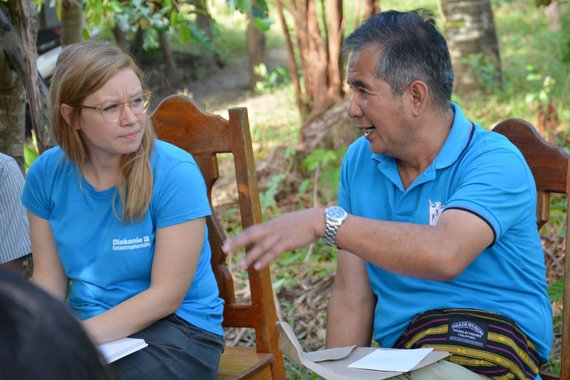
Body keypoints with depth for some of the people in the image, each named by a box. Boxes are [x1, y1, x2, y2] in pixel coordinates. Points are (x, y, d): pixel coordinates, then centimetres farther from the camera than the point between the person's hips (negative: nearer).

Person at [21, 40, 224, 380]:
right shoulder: (47, 173, -2)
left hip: (178, 328, -4)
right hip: (88, 326, 4)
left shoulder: (175, 172, -16)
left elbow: (166, 295, -16)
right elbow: (48, 279, 3)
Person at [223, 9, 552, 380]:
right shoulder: (359, 161, 5)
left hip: (489, 336, -5)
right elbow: (353, 296, 4)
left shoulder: (494, 161, -13)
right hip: (398, 345, 5)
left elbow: (445, 255, -33)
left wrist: (326, 221, -32)